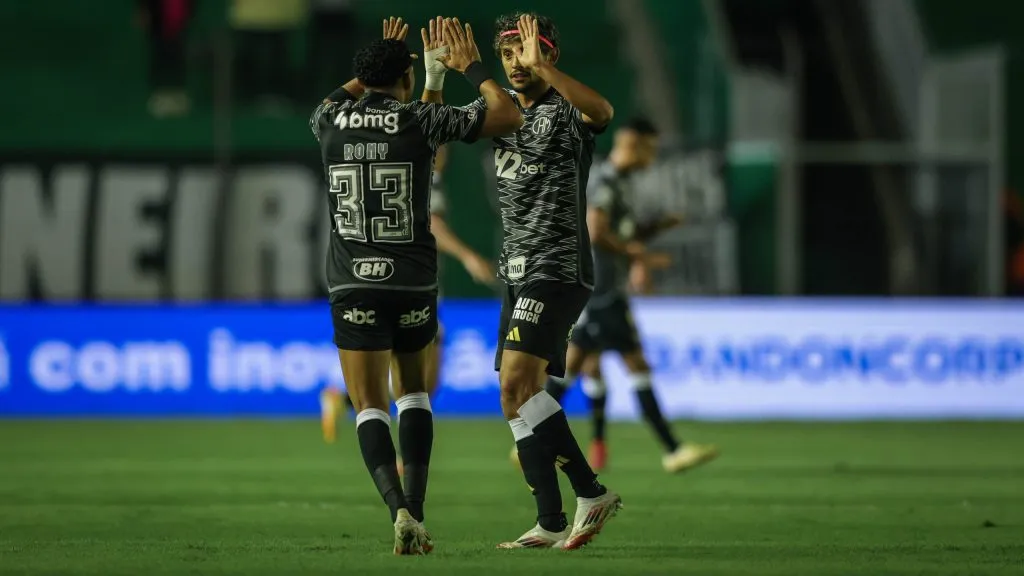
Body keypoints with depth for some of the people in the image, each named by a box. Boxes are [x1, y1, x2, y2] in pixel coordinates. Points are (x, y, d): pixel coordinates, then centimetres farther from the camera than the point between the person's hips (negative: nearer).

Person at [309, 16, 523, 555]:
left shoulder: (331, 121, 3)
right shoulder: (422, 120, -5)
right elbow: (509, 116, -1)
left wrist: (374, 68, 39)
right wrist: (472, 68, 13)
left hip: (353, 284, 0)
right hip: (414, 282, 0)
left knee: (369, 406, 0)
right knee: (413, 392, 19)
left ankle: (400, 511, -21)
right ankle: (414, 510, 6)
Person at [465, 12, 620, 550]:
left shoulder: (565, 111, -7)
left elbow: (602, 111, -30)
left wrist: (541, 67, -37)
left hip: (557, 268, -8)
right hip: (518, 269, 8)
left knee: (516, 385, -21)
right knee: (519, 397, 4)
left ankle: (590, 492, -16)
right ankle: (552, 523, 6)